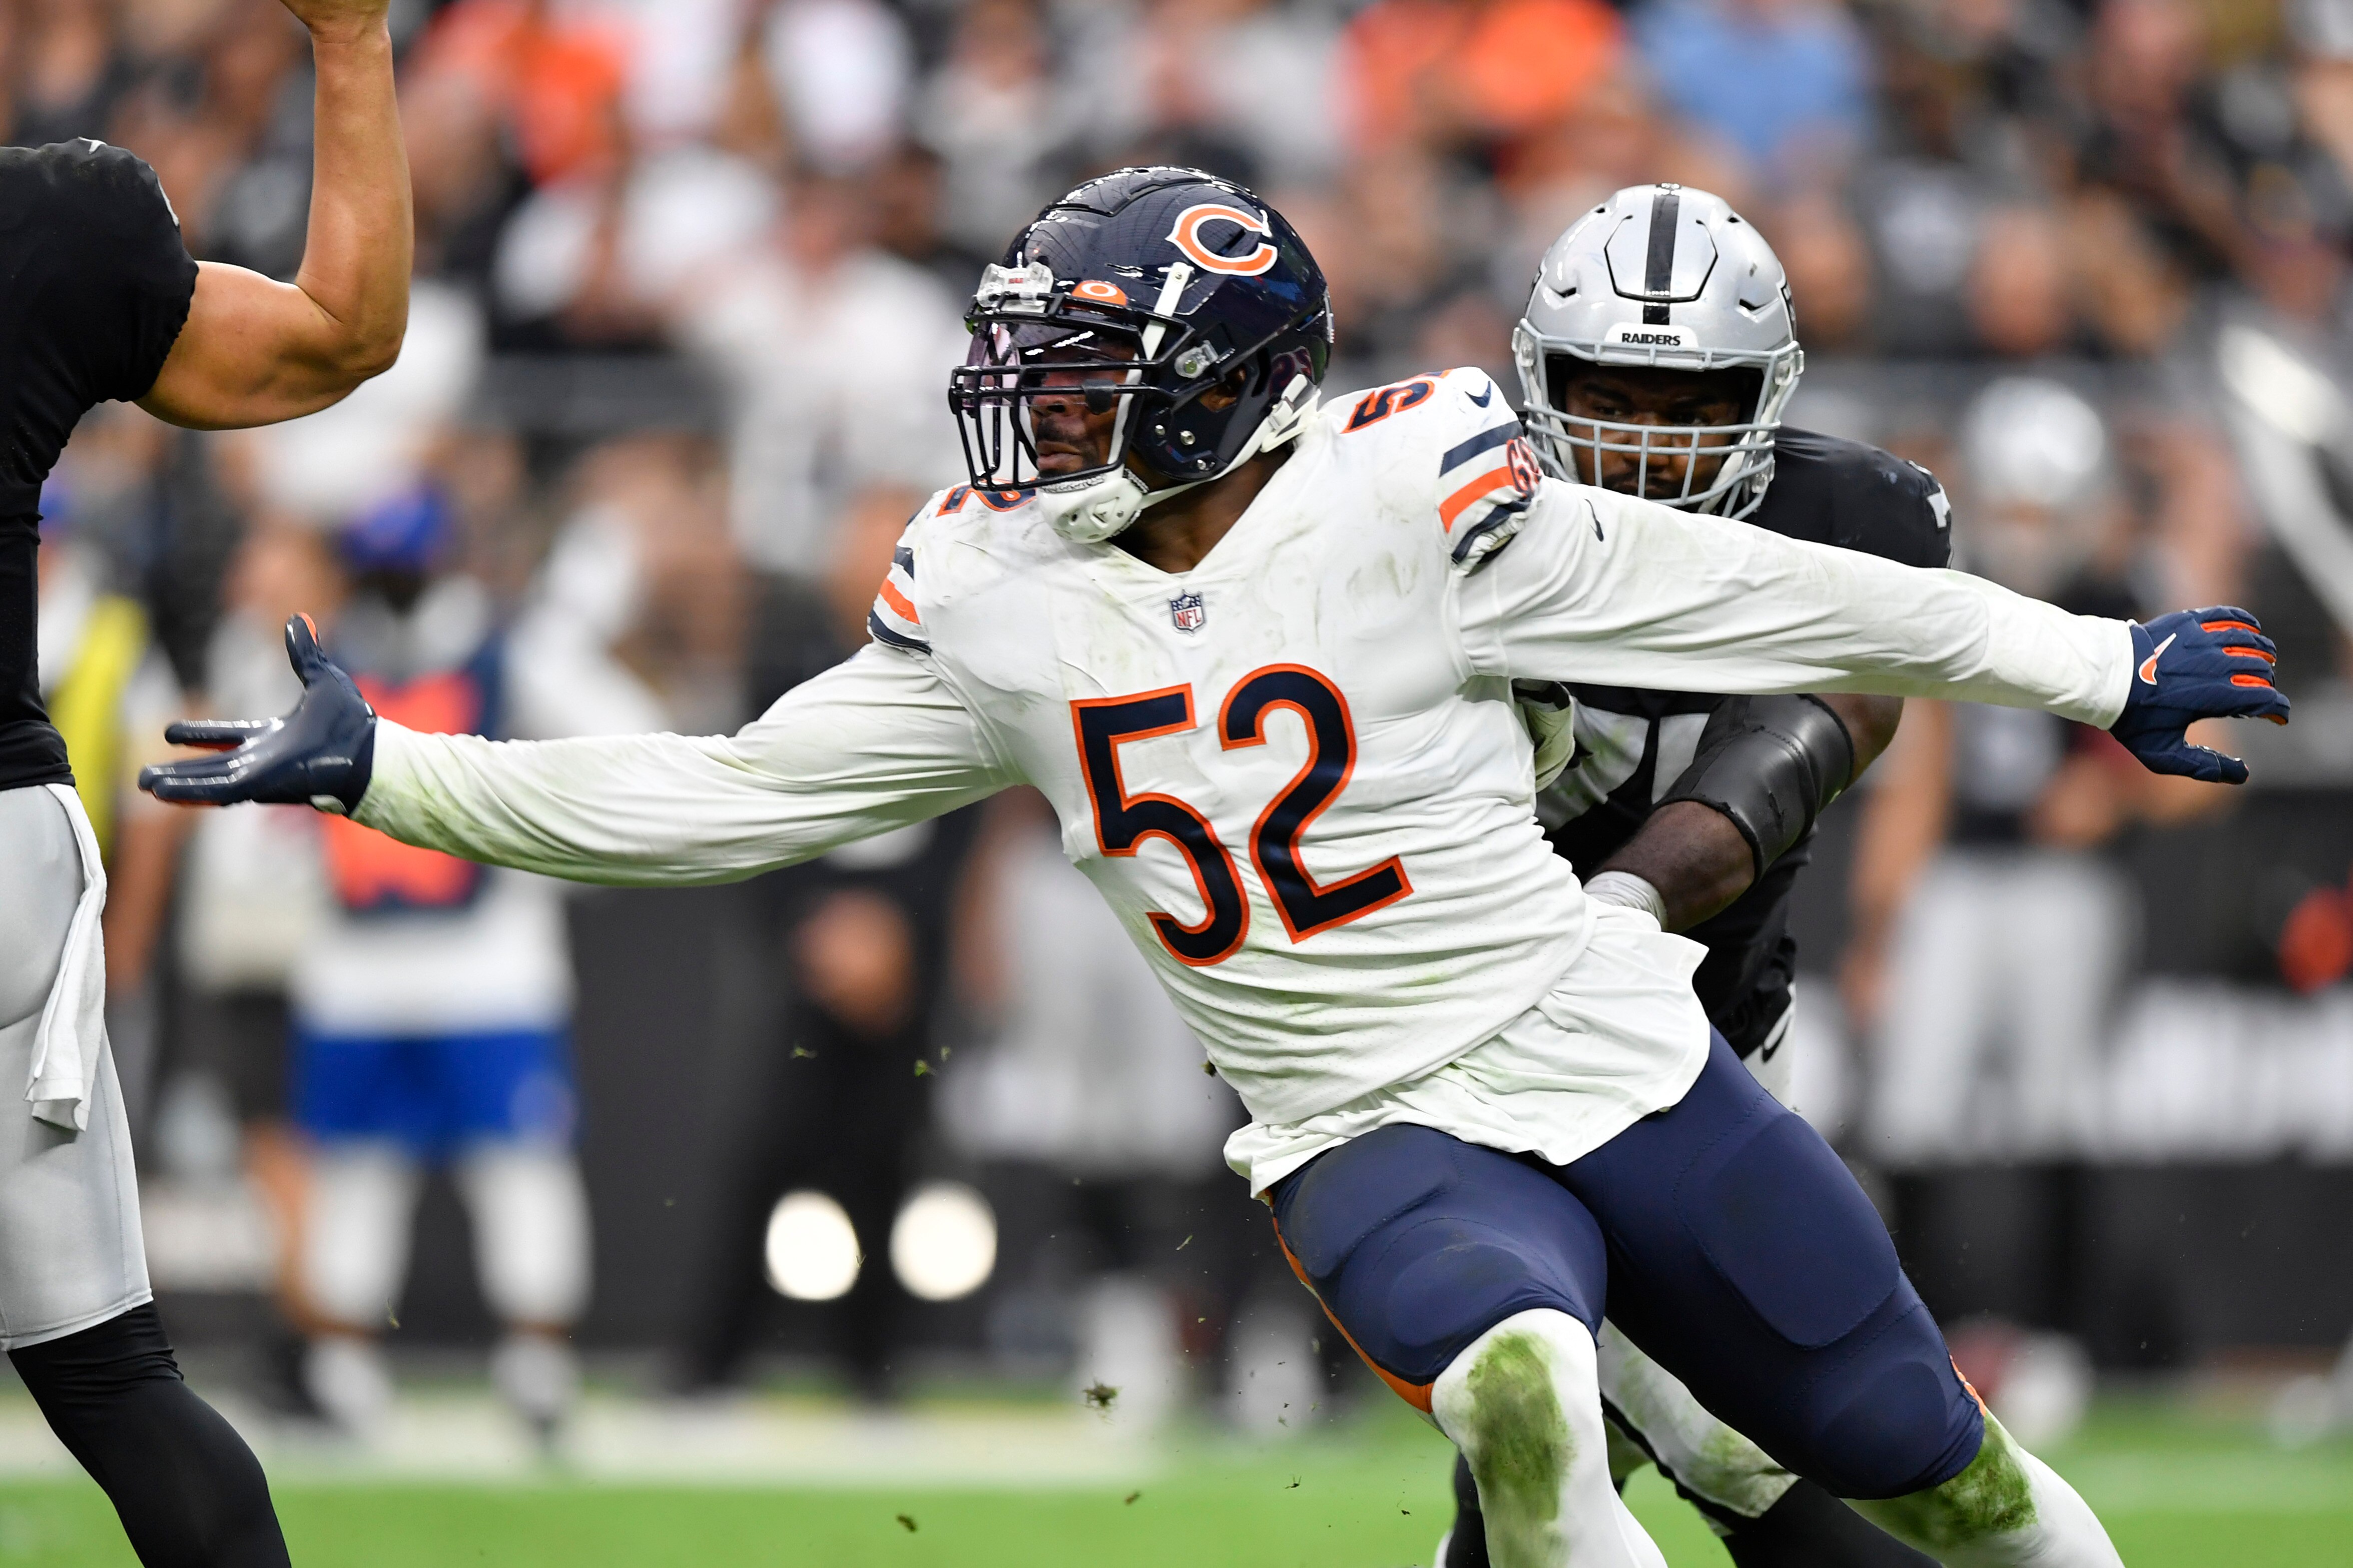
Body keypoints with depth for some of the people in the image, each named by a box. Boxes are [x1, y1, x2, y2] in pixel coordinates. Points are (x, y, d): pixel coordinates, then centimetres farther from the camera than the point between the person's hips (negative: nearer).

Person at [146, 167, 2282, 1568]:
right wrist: (379, 772, -4)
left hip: (1617, 1066, -1)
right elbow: (726, 798, 3)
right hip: (1376, 1135, 1)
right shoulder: (1002, 606, -1)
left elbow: (1762, 601, -7)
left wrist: (2094, 667, -2)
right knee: (1520, 1397, -33)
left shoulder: (1405, 505, -13)